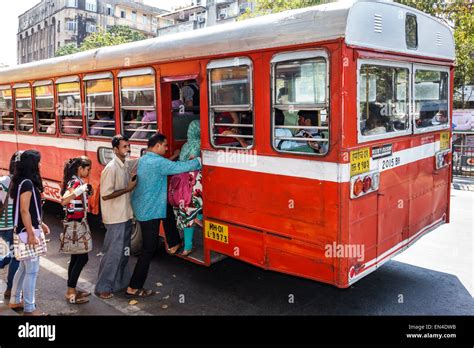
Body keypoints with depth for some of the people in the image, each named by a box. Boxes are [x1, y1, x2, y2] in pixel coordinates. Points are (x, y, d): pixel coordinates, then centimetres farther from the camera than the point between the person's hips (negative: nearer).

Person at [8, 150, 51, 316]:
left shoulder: (22, 182, 11)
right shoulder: (27, 183, -18)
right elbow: (24, 211, -22)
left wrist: (40, 224, 20)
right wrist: (31, 234, -21)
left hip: (26, 230, 10)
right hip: (27, 232, -10)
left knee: (24, 267, 20)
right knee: (32, 270, -3)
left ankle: (15, 301, 32)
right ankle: (29, 308, 5)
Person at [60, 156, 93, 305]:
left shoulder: (77, 181, 11)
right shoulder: (75, 182, -17)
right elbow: (64, 201, -32)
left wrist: (86, 193, 18)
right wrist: (78, 192, -43)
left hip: (77, 223, 10)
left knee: (76, 257, 14)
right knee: (82, 257, -6)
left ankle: (72, 289, 22)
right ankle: (70, 293, 1)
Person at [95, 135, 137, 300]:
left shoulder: (127, 164, 5)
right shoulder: (111, 168, -19)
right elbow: (105, 195, -20)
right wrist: (128, 188, -18)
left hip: (126, 216, 9)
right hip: (115, 218, -9)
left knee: (123, 252, 18)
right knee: (113, 253, -1)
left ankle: (120, 283, 32)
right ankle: (102, 288, 12)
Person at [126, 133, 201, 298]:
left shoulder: (143, 160, 9)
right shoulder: (158, 162, -20)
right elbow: (182, 167, -18)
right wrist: (199, 161, -5)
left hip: (141, 206, 9)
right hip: (150, 211, -9)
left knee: (168, 210, 30)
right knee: (149, 249, 0)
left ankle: (173, 244, 40)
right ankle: (134, 288, 7)